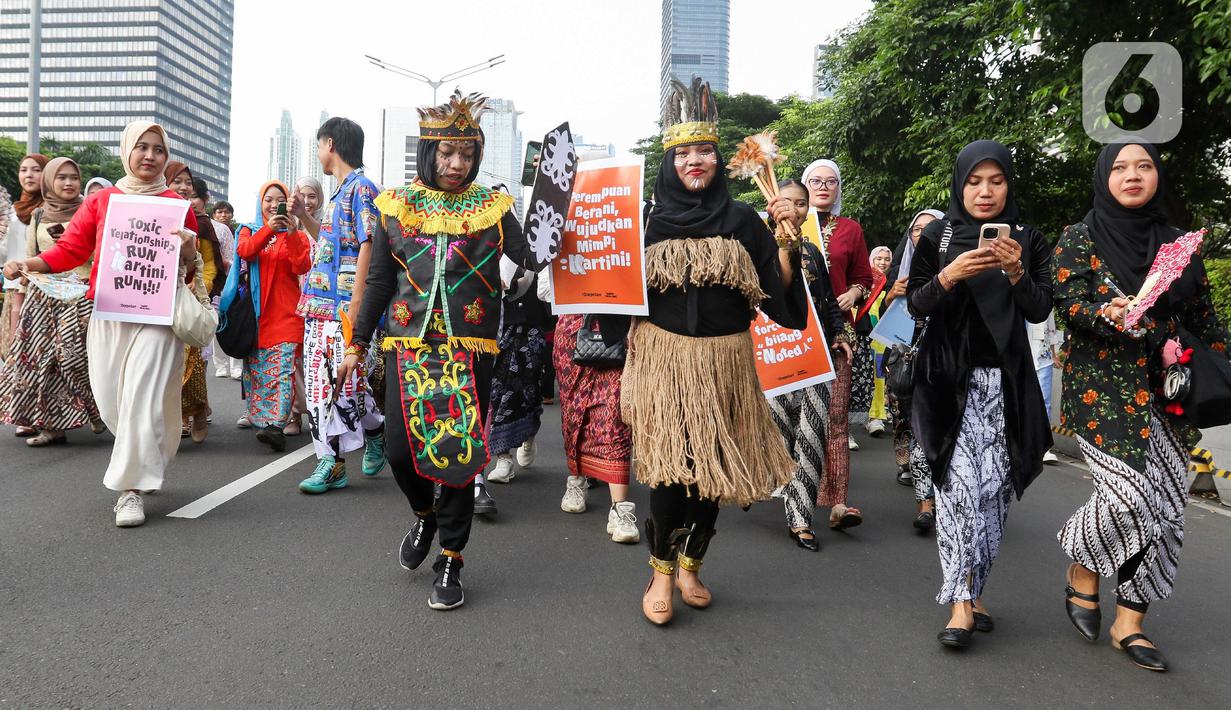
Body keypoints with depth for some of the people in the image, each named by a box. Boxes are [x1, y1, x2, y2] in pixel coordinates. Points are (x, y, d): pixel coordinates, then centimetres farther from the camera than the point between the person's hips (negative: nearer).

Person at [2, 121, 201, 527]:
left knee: (142, 399, -10)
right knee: (110, 401, 5)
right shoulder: (101, 200, 11)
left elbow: (190, 270, 11)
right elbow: (71, 248, 5)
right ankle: (143, 465, 30)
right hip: (107, 314, 3)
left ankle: (131, 489, -2)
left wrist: (187, 253, -11)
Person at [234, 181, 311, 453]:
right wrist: (269, 229, -23)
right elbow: (244, 251, -8)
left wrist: (292, 235, -17)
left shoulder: (296, 234, 11)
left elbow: (302, 268, -6)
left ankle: (276, 425, -24)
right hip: (256, 309, 3)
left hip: (285, 311, -3)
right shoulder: (249, 230, 15)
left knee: (283, 368, -14)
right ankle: (259, 420, 13)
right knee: (254, 368, 4)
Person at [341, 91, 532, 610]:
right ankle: (425, 514, 32)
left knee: (461, 451, -1)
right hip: (408, 345, 2)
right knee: (400, 446, -3)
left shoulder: (492, 207, 3)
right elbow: (378, 281, 11)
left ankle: (450, 561, 15)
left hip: (470, 348, -1)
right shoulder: (395, 206, 7)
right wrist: (358, 344, 11)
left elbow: (530, 264, -5)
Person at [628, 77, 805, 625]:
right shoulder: (650, 219, 3)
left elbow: (779, 291, -1)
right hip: (665, 357, -1)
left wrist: (787, 237, -10)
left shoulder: (742, 220, 4)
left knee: (713, 464, 8)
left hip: (724, 360, 2)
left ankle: (690, 564, 28)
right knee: (670, 462, -8)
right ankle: (662, 572, 12)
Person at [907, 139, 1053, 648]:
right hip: (949, 377, -2)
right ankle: (962, 601, -10)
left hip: (1004, 379, 2)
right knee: (959, 482, -14)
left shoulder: (1029, 241, 8)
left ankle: (969, 591, 13)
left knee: (994, 487, -2)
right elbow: (915, 304, -1)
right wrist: (949, 276, -20)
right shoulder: (936, 237, 5)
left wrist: (1016, 273, -17)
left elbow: (1040, 310, 1)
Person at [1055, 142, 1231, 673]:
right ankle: (1082, 574, 13)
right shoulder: (1080, 239, 2)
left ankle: (1129, 622, 12)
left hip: (1166, 390, 5)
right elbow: (1068, 303, -10)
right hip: (1102, 384, -5)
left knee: (1166, 506, 0)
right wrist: (1107, 315, -29)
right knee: (1126, 494, -17)